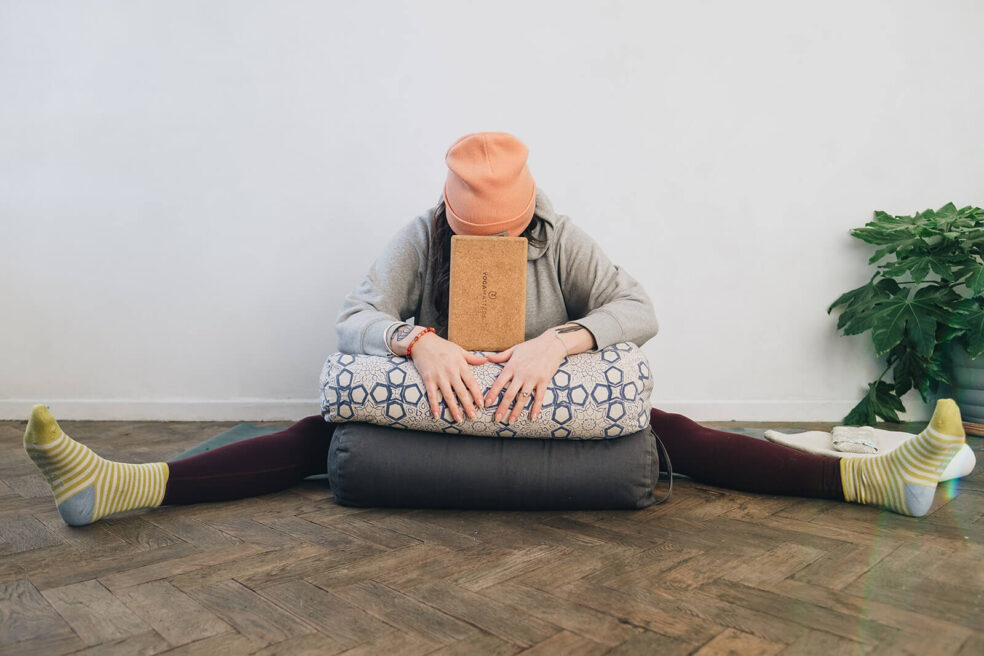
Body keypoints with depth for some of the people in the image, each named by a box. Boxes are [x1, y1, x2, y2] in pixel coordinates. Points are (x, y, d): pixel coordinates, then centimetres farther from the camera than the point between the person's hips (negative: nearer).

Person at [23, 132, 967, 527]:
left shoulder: (562, 239, -9)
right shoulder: (419, 238, -9)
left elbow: (639, 309, -20)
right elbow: (352, 317, -19)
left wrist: (557, 340, -39)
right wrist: (420, 342, -41)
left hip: (552, 416, 0)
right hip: (437, 411, 1)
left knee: (669, 435, -14)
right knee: (321, 434, -16)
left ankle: (870, 476, -14)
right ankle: (118, 485, -21)